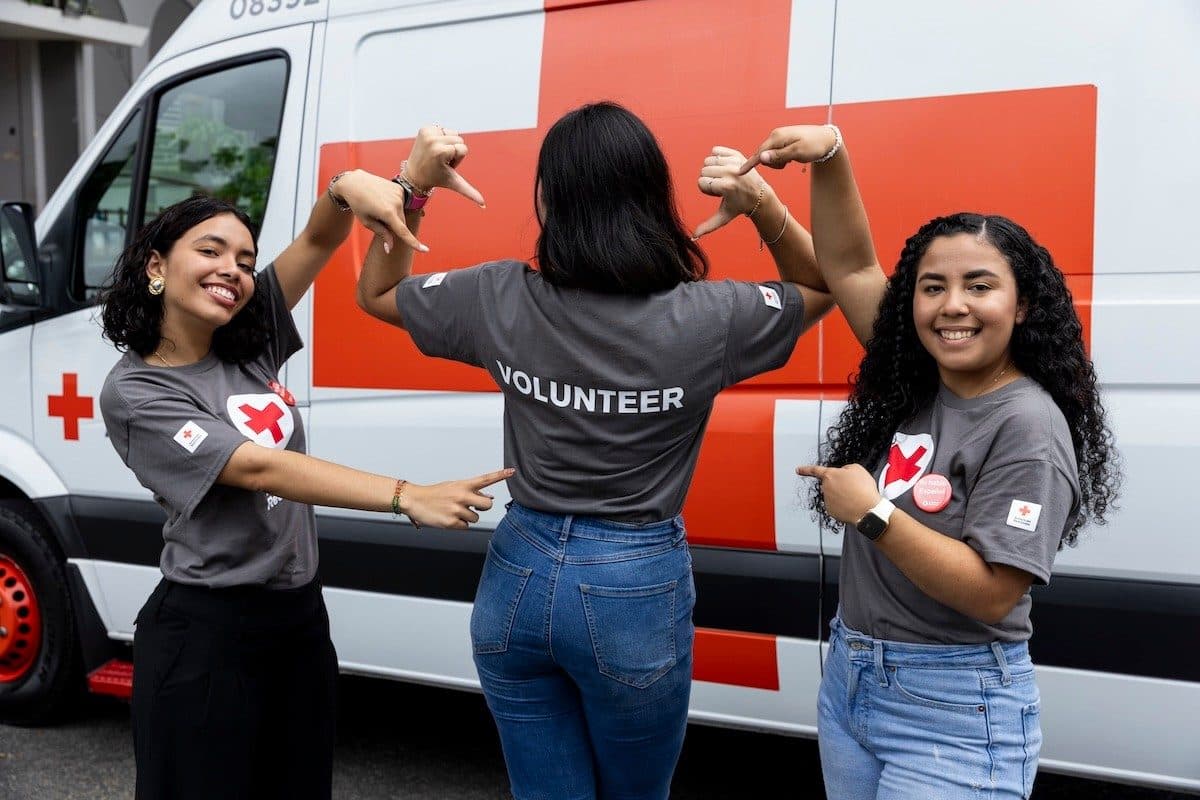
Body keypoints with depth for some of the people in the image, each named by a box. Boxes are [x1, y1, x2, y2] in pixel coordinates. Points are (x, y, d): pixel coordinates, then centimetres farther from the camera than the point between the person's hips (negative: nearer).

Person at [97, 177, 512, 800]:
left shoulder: (254, 343, 4)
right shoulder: (133, 392, -13)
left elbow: (318, 239, -2)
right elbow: (257, 468, -23)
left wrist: (349, 188, -27)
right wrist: (408, 498, -31)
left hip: (302, 616, 6)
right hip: (205, 636, -6)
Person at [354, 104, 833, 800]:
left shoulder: (498, 300, -10)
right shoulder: (706, 319, -14)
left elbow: (376, 293, 9)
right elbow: (822, 287, 6)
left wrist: (414, 185, 0)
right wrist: (763, 206, -11)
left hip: (520, 580, 2)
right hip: (637, 589, -2)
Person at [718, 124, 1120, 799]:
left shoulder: (1028, 427, -18)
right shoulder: (914, 383, 2)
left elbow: (992, 594, -22)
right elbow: (848, 264, 4)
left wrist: (873, 512, -22)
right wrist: (830, 151, -8)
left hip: (956, 712, -7)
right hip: (848, 684, 7)